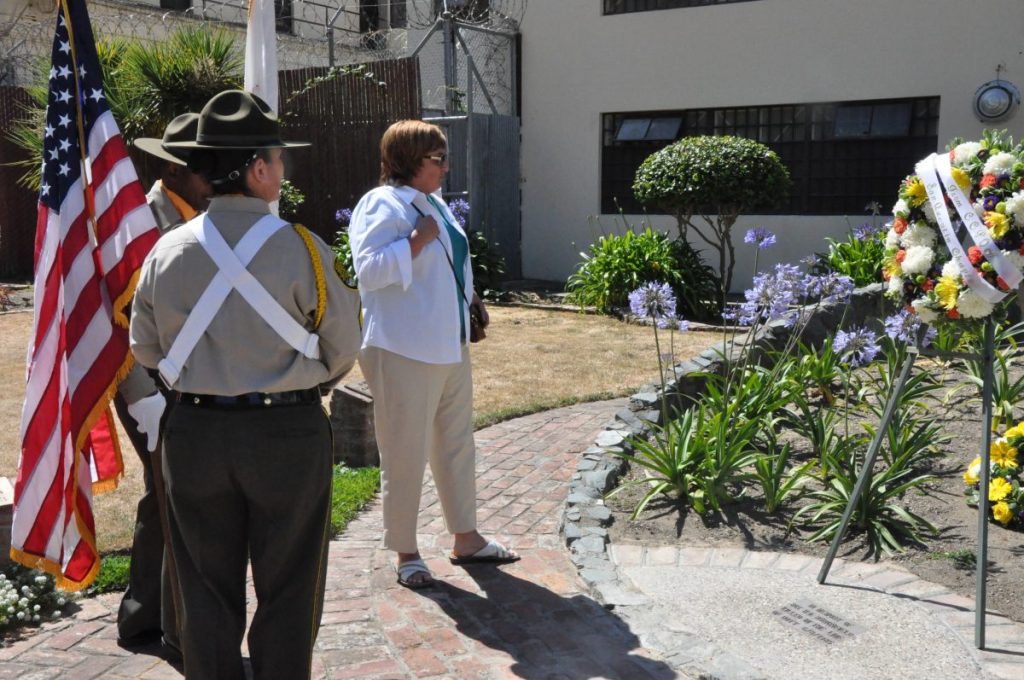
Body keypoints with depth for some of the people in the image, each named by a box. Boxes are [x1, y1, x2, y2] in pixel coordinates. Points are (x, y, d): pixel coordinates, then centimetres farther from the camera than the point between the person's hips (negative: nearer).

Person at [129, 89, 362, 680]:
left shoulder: (167, 251, -3)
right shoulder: (302, 249, -13)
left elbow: (146, 349, 8)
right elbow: (343, 349, -5)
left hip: (195, 433, 3)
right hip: (287, 433, -3)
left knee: (207, 592, 16)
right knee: (287, 593, 12)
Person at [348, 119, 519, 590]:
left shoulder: (433, 201, 14)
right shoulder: (382, 206, -13)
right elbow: (368, 270, -25)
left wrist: (469, 296, 18)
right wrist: (417, 241, -24)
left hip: (450, 348, 9)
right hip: (404, 353, -9)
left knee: (457, 446, 17)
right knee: (405, 457, 2)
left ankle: (466, 538, 31)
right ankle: (405, 552, 19)